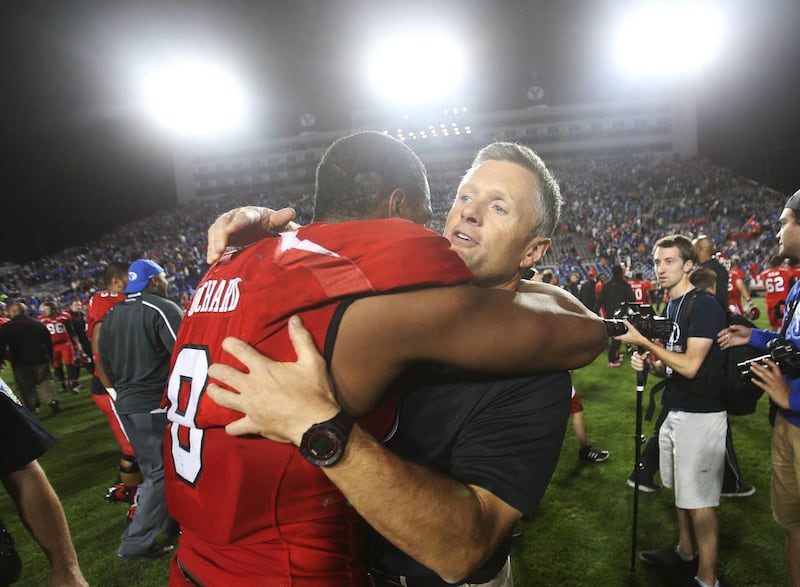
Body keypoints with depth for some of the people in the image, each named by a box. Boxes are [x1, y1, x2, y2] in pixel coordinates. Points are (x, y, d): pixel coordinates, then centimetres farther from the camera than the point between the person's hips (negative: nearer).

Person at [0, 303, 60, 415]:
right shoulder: (39, 324, 4)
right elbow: (48, 343, 8)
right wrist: (50, 357, 17)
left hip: (20, 363, -2)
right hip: (40, 359, 3)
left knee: (26, 386, 9)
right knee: (45, 380, 11)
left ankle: (33, 407, 9)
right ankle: (52, 401, -6)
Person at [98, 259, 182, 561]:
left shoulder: (111, 316, 10)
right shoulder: (162, 309, -15)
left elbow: (106, 361, 16)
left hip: (125, 403, 8)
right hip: (156, 404, -8)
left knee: (151, 467, 20)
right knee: (161, 472, 3)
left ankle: (170, 521, 33)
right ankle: (137, 543, 7)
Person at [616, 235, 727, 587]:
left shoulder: (704, 306, -15)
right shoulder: (671, 307, 12)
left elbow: (690, 366, -21)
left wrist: (644, 341, -18)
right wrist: (648, 364, -2)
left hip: (701, 416, -9)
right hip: (676, 412, 9)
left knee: (700, 500, 0)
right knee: (682, 492, 20)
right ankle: (686, 554, 37)